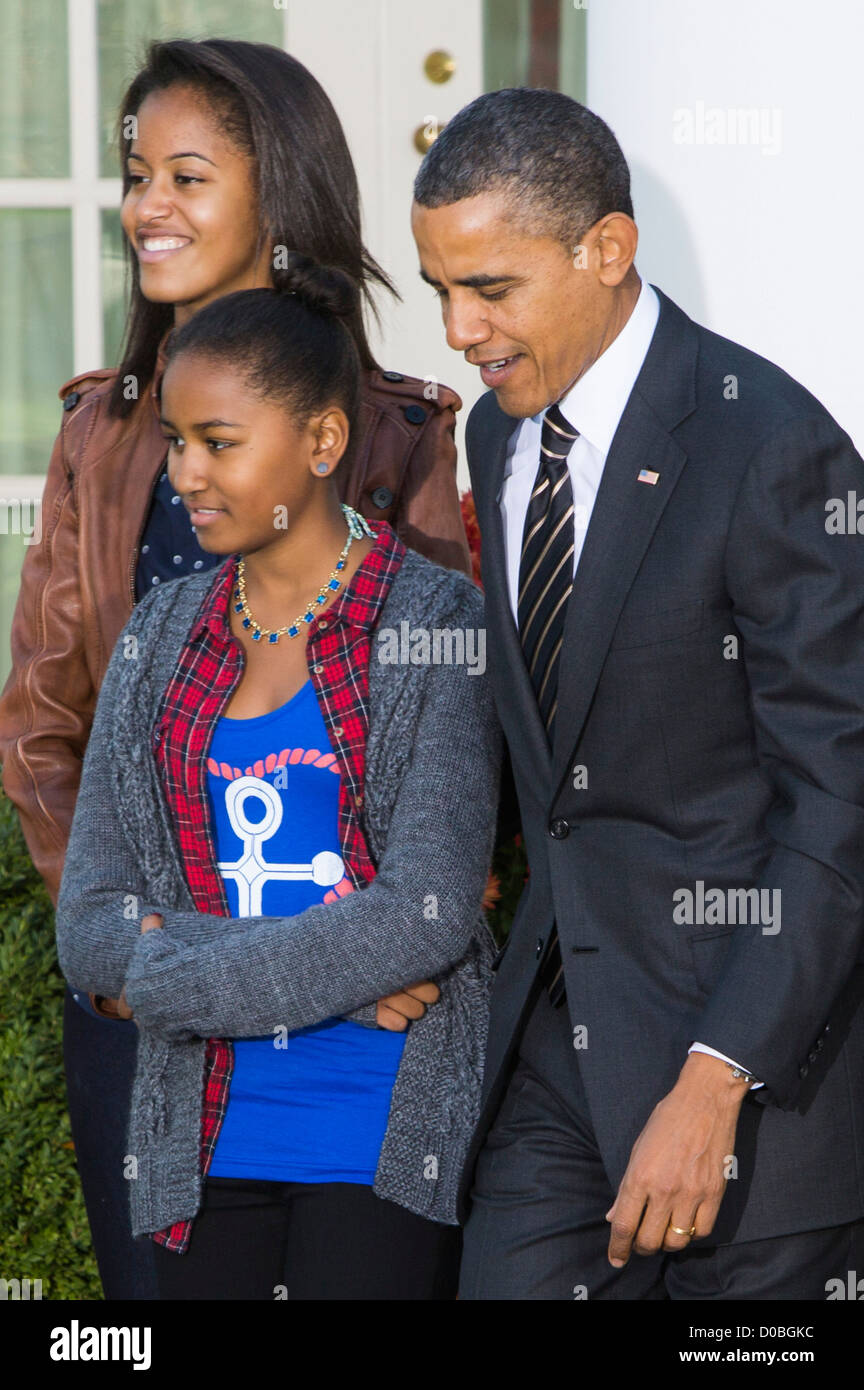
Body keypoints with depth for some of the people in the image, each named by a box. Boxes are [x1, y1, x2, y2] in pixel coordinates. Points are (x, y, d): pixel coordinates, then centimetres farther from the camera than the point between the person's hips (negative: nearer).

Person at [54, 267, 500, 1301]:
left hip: (388, 1148, -4)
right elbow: (89, 925, 3)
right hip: (205, 1139, 4)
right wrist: (330, 968, -11)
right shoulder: (164, 636, 10)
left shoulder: (437, 624, -5)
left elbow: (429, 911, -14)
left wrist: (169, 976, -10)